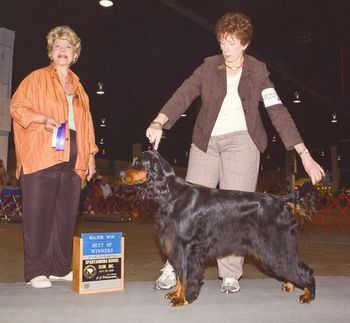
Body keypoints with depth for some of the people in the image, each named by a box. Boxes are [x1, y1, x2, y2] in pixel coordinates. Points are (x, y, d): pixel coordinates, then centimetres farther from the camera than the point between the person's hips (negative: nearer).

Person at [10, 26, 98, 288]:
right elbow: (17, 107, 1)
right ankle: (36, 272, 8)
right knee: (38, 216, -2)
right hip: (41, 159, -4)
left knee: (66, 217, 5)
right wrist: (43, 119, -16)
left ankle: (61, 268, 16)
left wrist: (91, 155, 16)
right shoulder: (37, 78, 6)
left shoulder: (77, 86, 20)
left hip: (72, 162, 5)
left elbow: (85, 122, 21)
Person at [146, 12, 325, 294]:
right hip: (206, 141, 2)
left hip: (241, 141, -1)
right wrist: (159, 123, -24)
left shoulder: (258, 71, 1)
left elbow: (278, 112, -6)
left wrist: (305, 155, -13)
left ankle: (231, 274, 9)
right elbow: (184, 95, -6)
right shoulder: (209, 66, 5)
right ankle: (174, 266, 10)